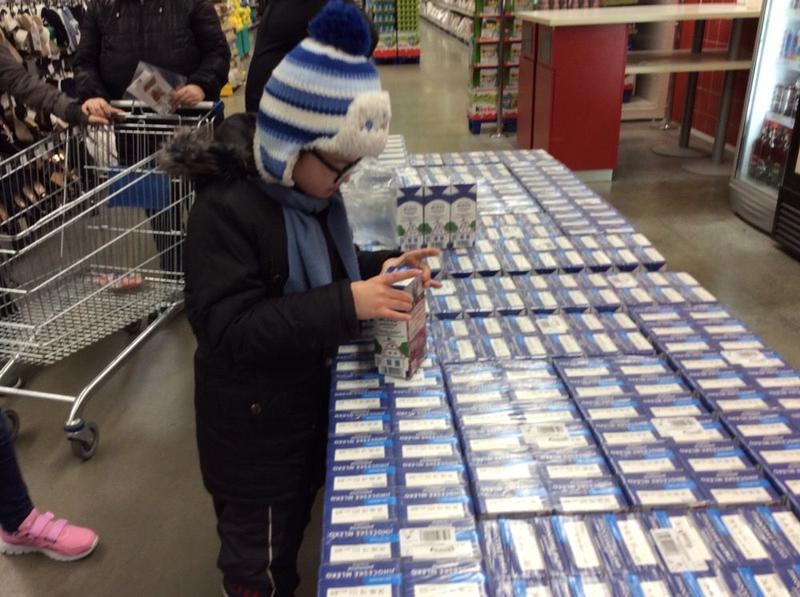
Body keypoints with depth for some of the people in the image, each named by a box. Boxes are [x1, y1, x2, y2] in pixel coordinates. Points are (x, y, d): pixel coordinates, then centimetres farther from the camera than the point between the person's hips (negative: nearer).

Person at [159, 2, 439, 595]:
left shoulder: (309, 191, -1)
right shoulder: (227, 211, -27)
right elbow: (230, 329, -31)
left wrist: (383, 269, -8)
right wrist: (346, 306, -36)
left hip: (308, 404, 8)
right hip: (253, 427, -7)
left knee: (291, 532, 28)